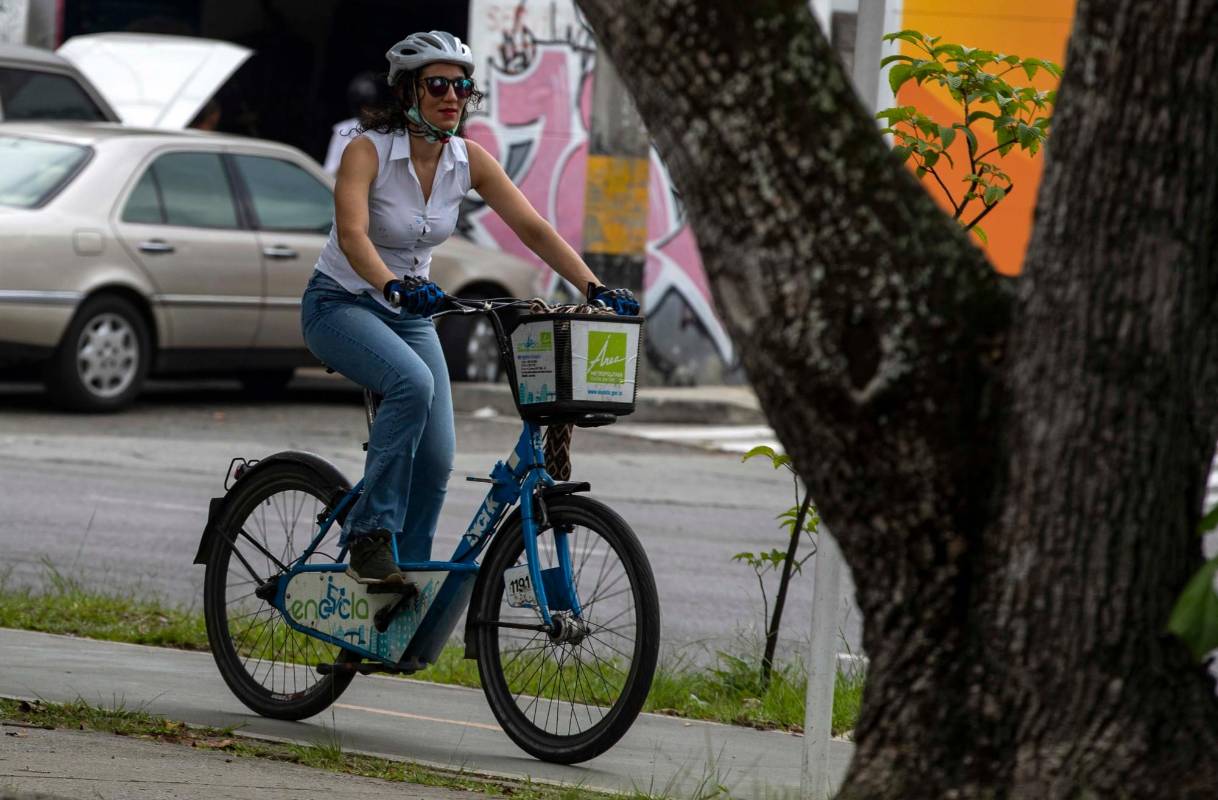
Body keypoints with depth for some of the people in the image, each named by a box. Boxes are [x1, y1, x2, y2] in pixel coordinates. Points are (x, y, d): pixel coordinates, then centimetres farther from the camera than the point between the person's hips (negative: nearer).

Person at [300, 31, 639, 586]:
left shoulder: (469, 161, -6)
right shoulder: (368, 151, -20)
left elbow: (534, 228, -11)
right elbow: (352, 233, -36)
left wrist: (593, 288, -24)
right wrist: (394, 285, -54)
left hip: (407, 314, 6)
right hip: (340, 305, -6)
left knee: (436, 460, -7)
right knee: (413, 383, -35)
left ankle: (406, 588, 7)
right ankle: (371, 535, -25)